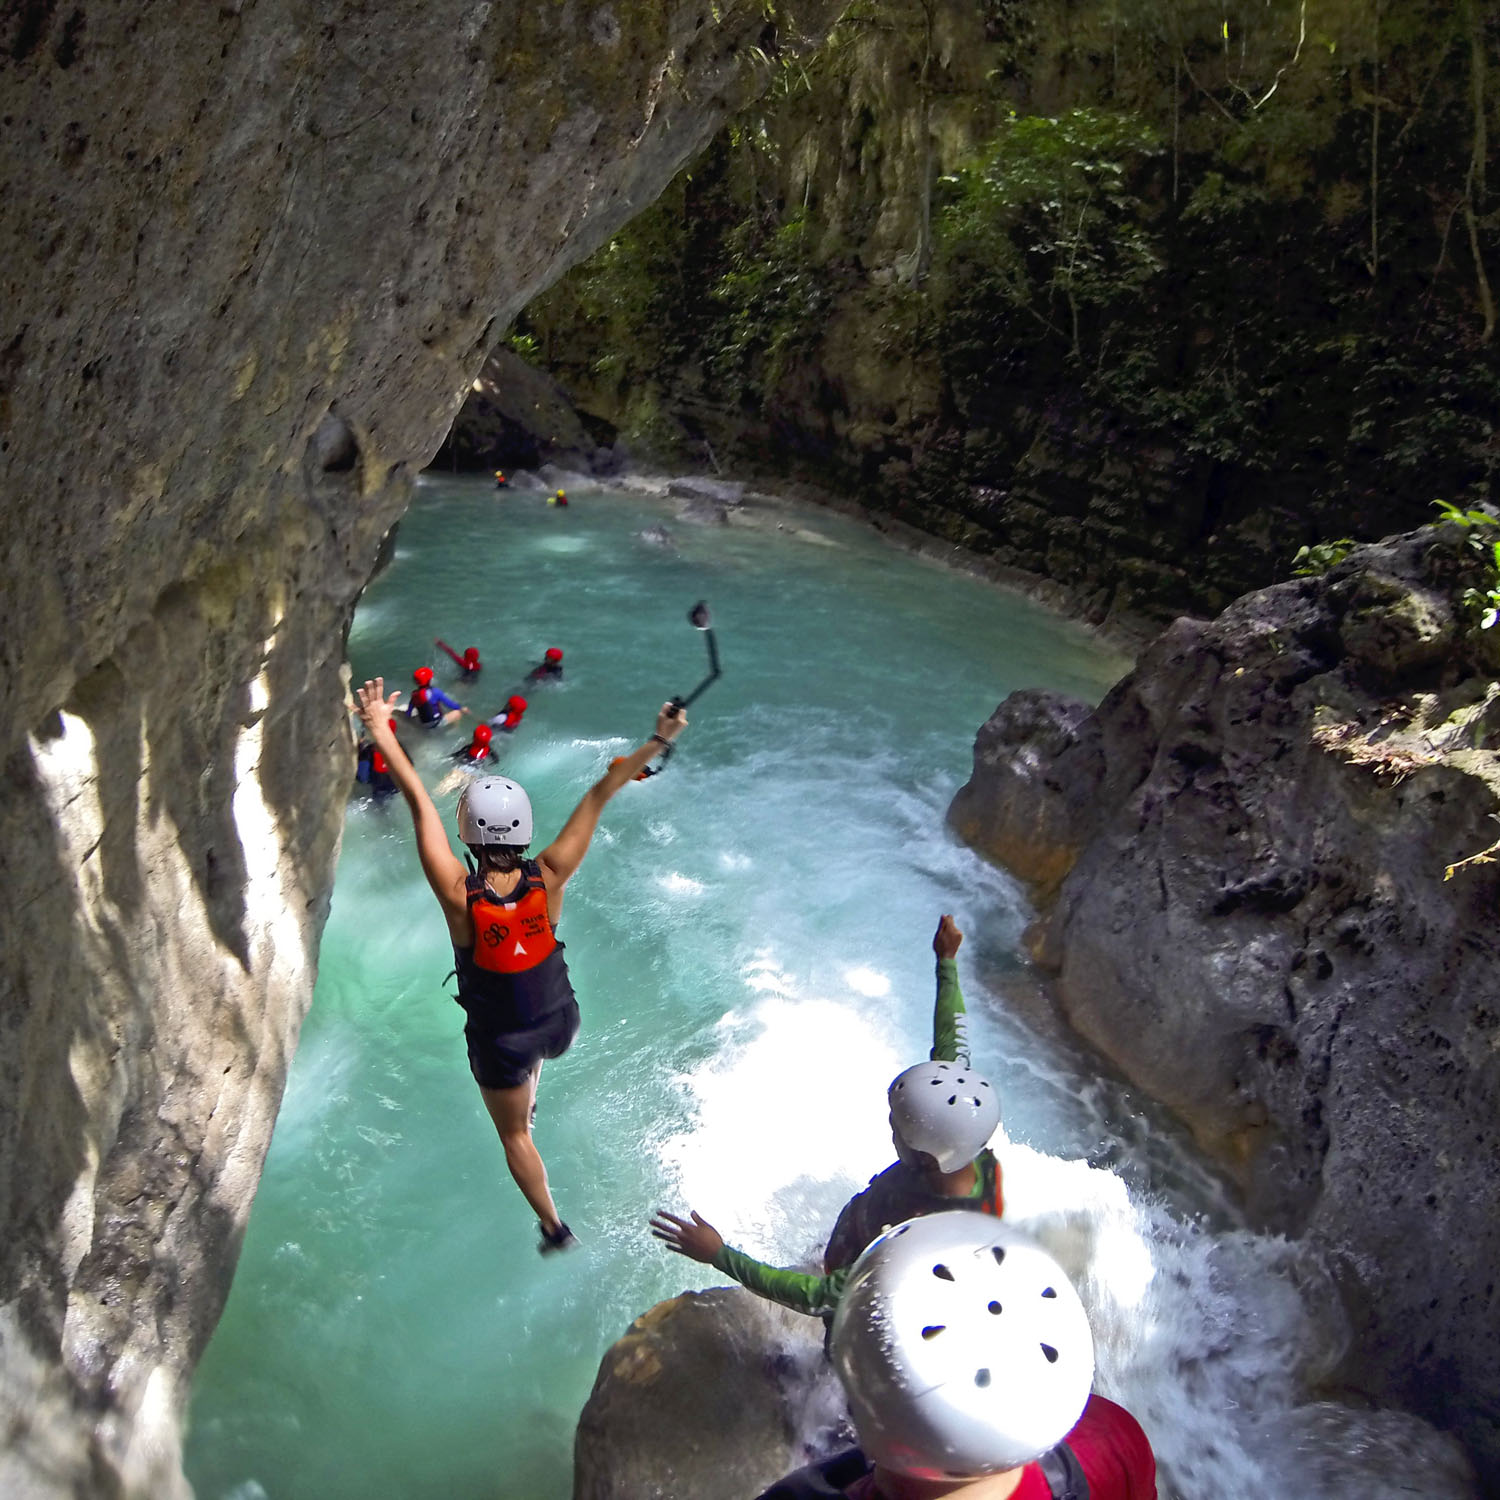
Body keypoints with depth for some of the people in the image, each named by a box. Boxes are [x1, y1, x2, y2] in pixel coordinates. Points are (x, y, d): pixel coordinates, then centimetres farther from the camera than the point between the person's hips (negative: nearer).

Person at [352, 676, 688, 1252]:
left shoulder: (460, 896, -33)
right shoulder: (549, 878, -28)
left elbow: (420, 803, -28)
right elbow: (599, 796, -25)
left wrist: (381, 730, -21)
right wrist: (658, 740, -22)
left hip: (501, 1044, -2)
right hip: (561, 1023, 3)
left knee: (514, 1134, 25)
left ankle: (554, 1226, 41)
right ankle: (531, 1097, 66)